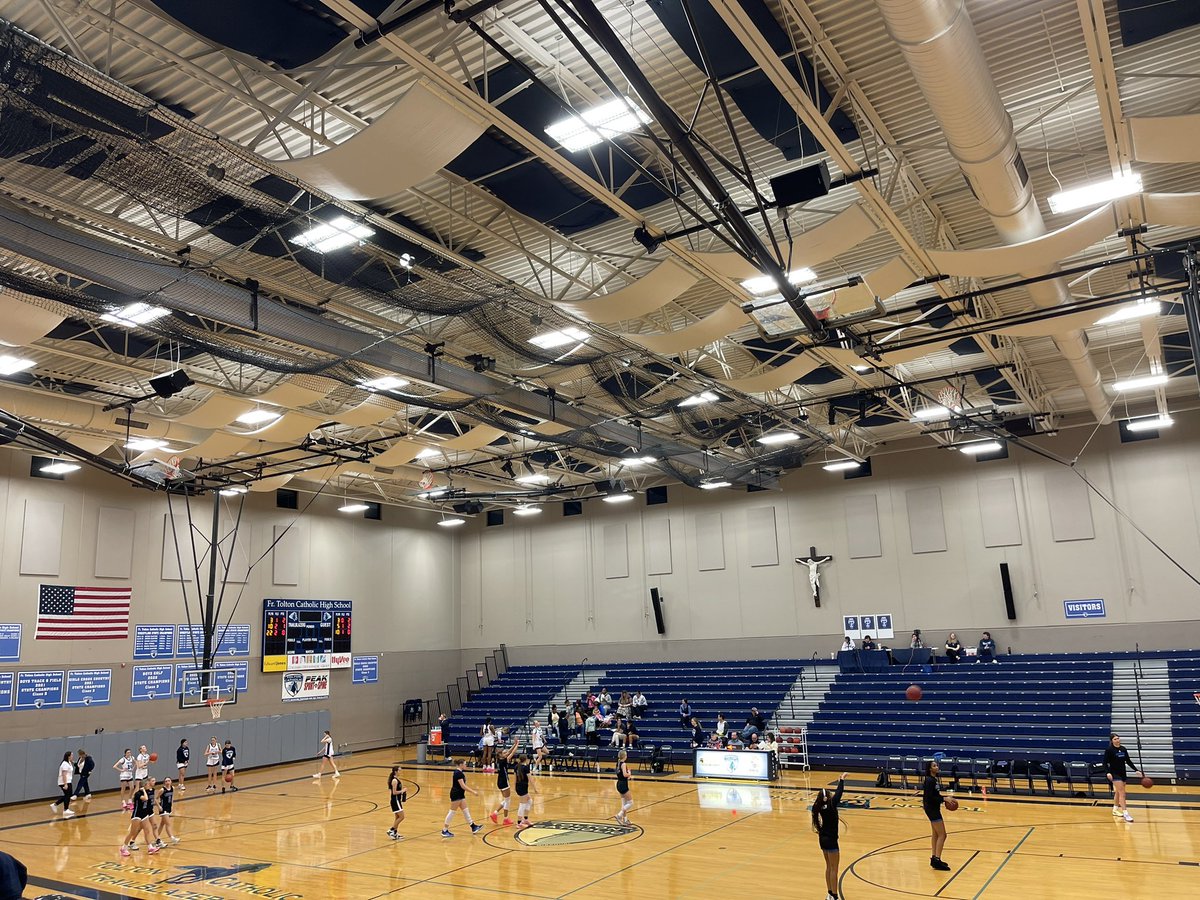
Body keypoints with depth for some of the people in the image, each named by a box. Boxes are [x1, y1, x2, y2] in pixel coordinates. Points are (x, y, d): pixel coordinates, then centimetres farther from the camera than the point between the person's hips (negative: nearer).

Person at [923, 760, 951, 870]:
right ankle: (937, 860, -6)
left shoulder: (933, 779, 9)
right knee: (942, 835, -8)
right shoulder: (930, 781, -20)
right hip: (932, 809, -10)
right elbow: (930, 797, -24)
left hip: (933, 809, 10)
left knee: (935, 834, 16)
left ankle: (934, 859, 23)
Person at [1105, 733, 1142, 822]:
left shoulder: (1123, 749, 5)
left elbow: (1128, 761, 14)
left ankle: (1115, 810, 31)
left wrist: (1136, 771, 8)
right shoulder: (1109, 750, -12)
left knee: (1118, 792, 17)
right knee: (1122, 793, -13)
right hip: (1115, 774, -6)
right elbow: (1105, 763, -12)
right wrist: (1108, 772, -25)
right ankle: (1125, 814, -14)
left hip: (1123, 773, 6)